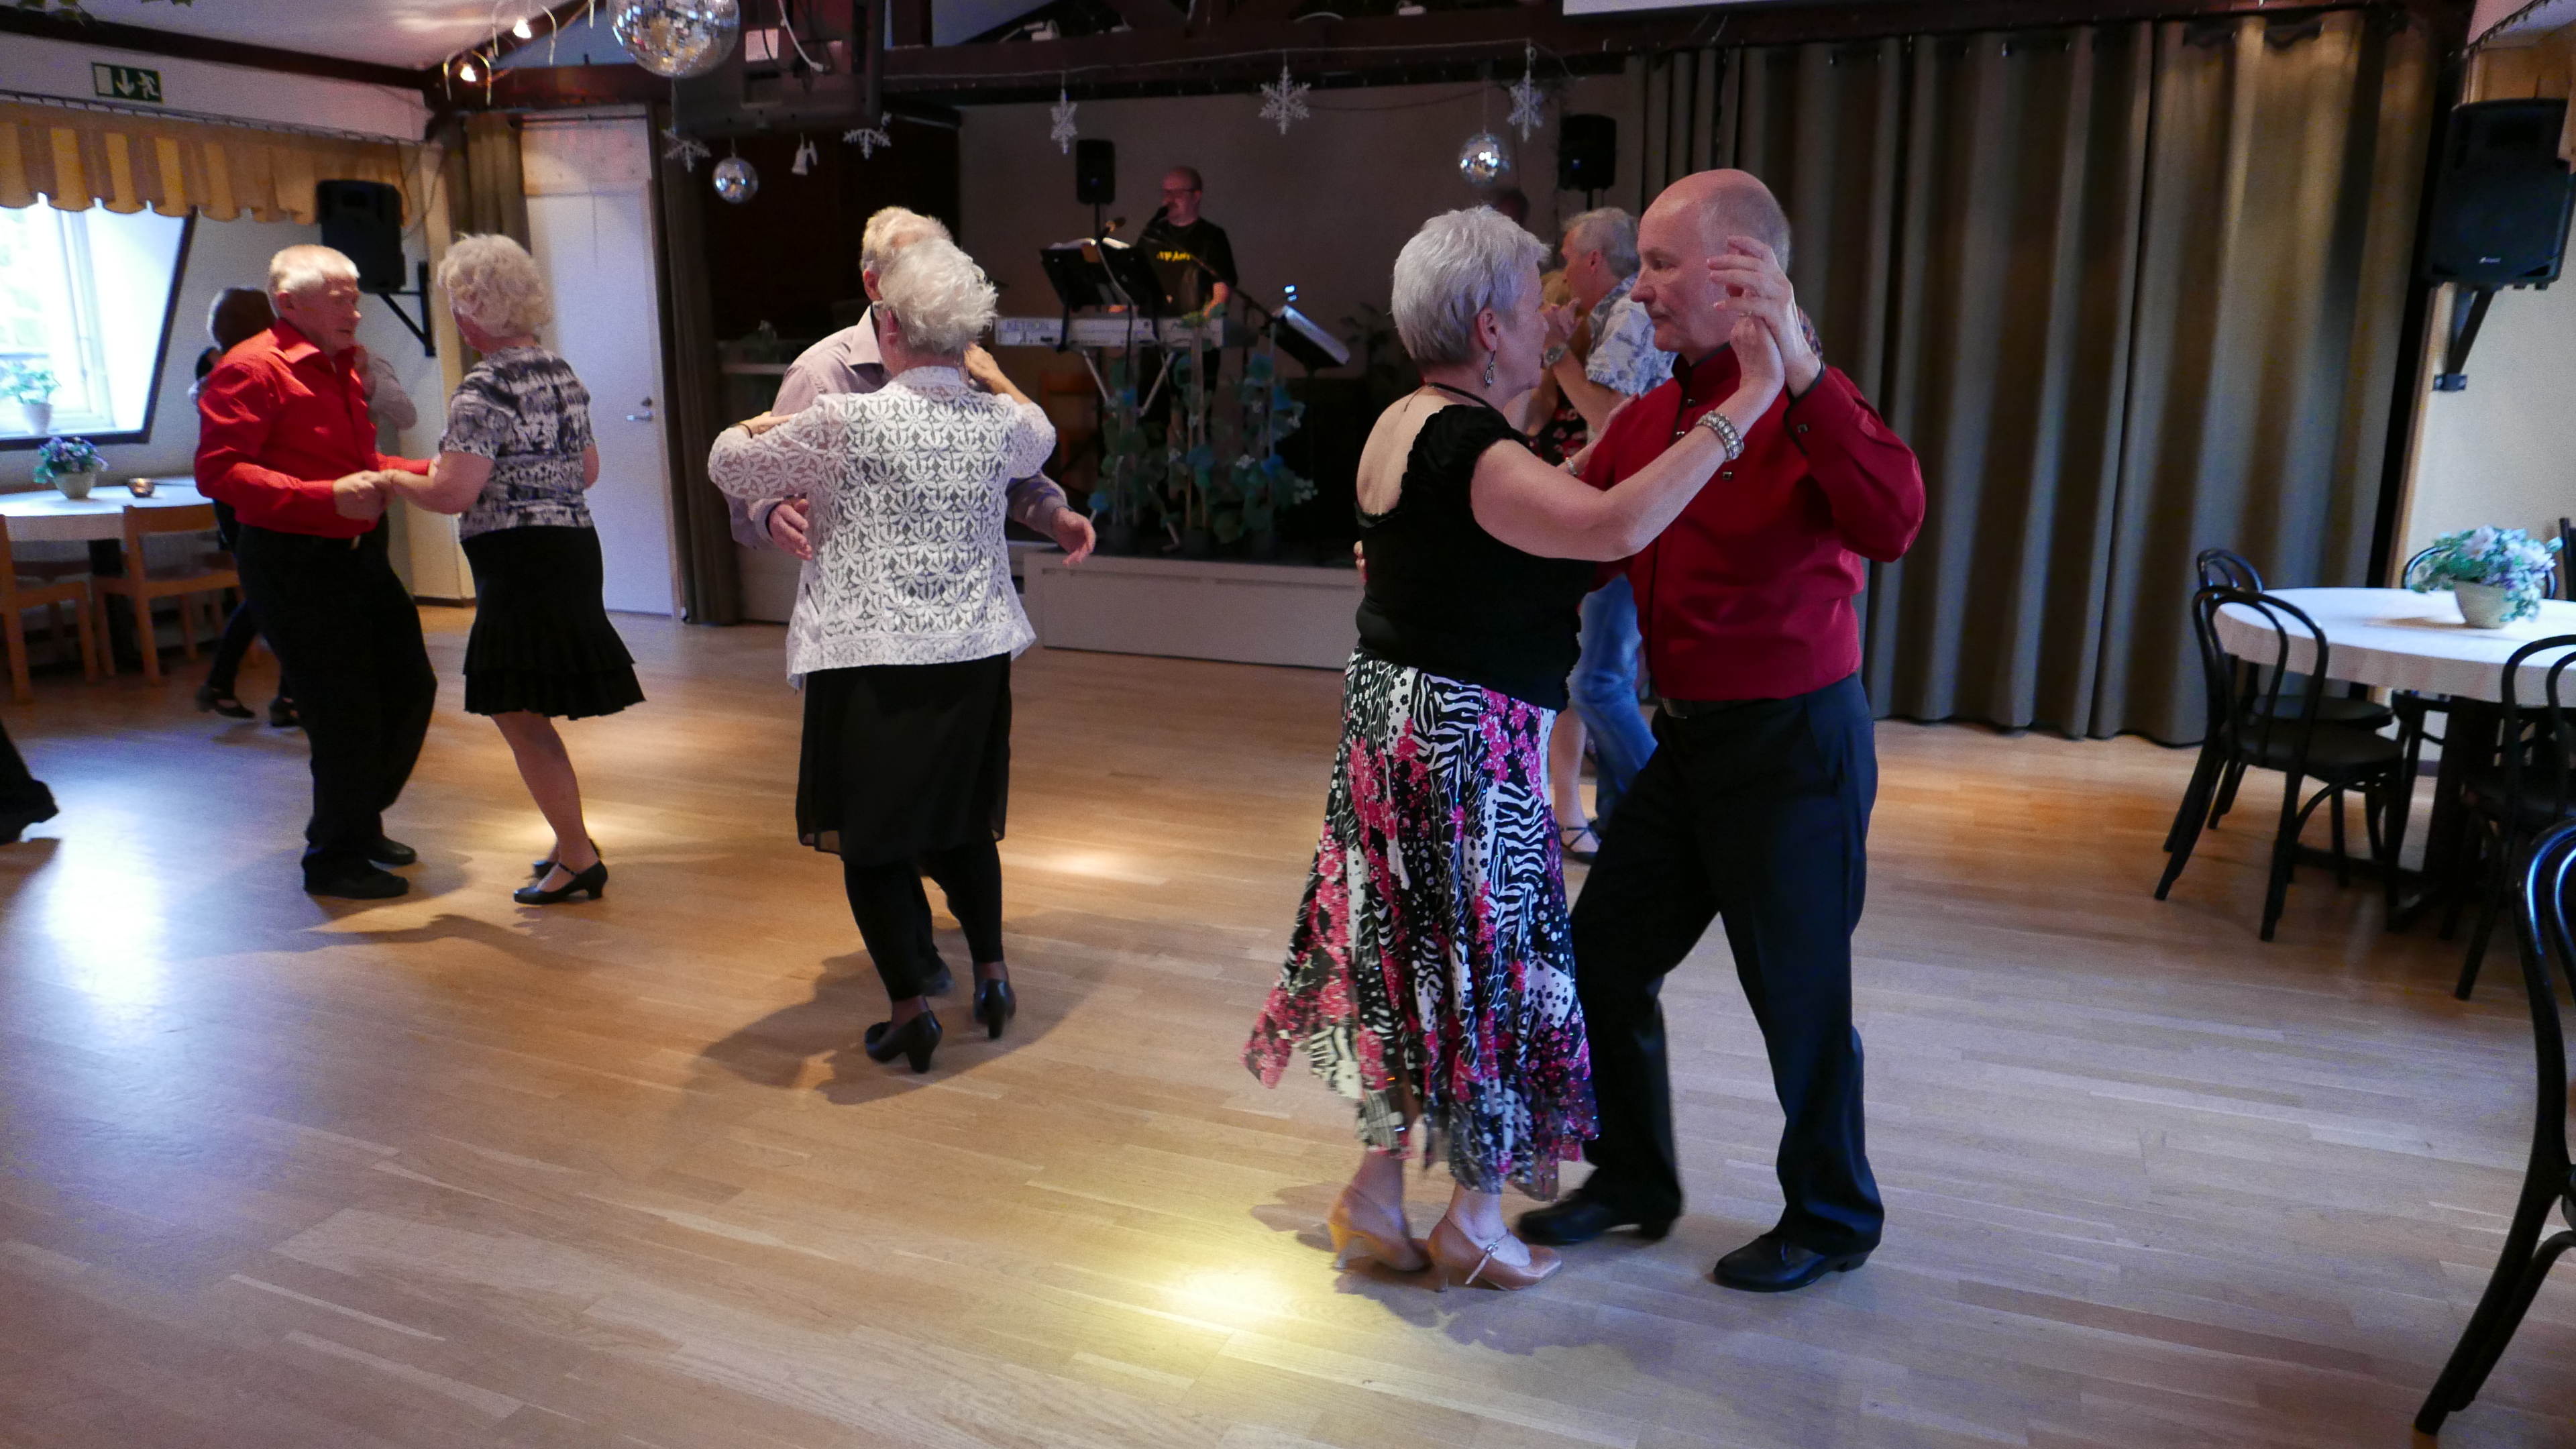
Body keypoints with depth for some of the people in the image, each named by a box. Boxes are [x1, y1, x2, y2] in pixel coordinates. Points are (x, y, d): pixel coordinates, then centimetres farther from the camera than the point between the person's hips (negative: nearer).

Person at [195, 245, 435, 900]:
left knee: (410, 687, 14)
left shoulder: (342, 367, 16)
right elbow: (218, 471, -21)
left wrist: (432, 471, 12)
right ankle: (334, 859, 14)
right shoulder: (251, 370, -12)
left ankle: (360, 821, 34)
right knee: (346, 716, -5)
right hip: (293, 566, -9)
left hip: (360, 555, 9)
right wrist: (328, 497, -31)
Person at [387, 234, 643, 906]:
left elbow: (453, 493, -18)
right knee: (529, 709, 18)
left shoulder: (485, 386, -14)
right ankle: (573, 842, 25)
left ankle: (579, 860, 3)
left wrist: (392, 480, -1)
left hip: (518, 560, -9)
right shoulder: (562, 372, 12)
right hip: (575, 545, 9)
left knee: (518, 712, -1)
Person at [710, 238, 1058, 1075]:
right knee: (963, 819, 21)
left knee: (869, 834, 9)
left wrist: (754, 428, 25)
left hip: (868, 663, -4)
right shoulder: (1002, 424, -1)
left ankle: (910, 1008, 12)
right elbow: (1040, 436, 25)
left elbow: (730, 465, 2)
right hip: (973, 659, 5)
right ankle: (991, 974, 28)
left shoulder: (843, 424, -13)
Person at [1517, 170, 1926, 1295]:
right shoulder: (1648, 417, 7)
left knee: (1798, 998, 6)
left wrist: (1799, 372, -41)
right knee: (1601, 958, 14)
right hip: (1690, 739, 8)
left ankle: (1833, 1219, 31)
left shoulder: (1803, 412, -17)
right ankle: (1633, 1181, 34)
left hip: (1794, 747, -8)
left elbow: (1891, 525, -35)